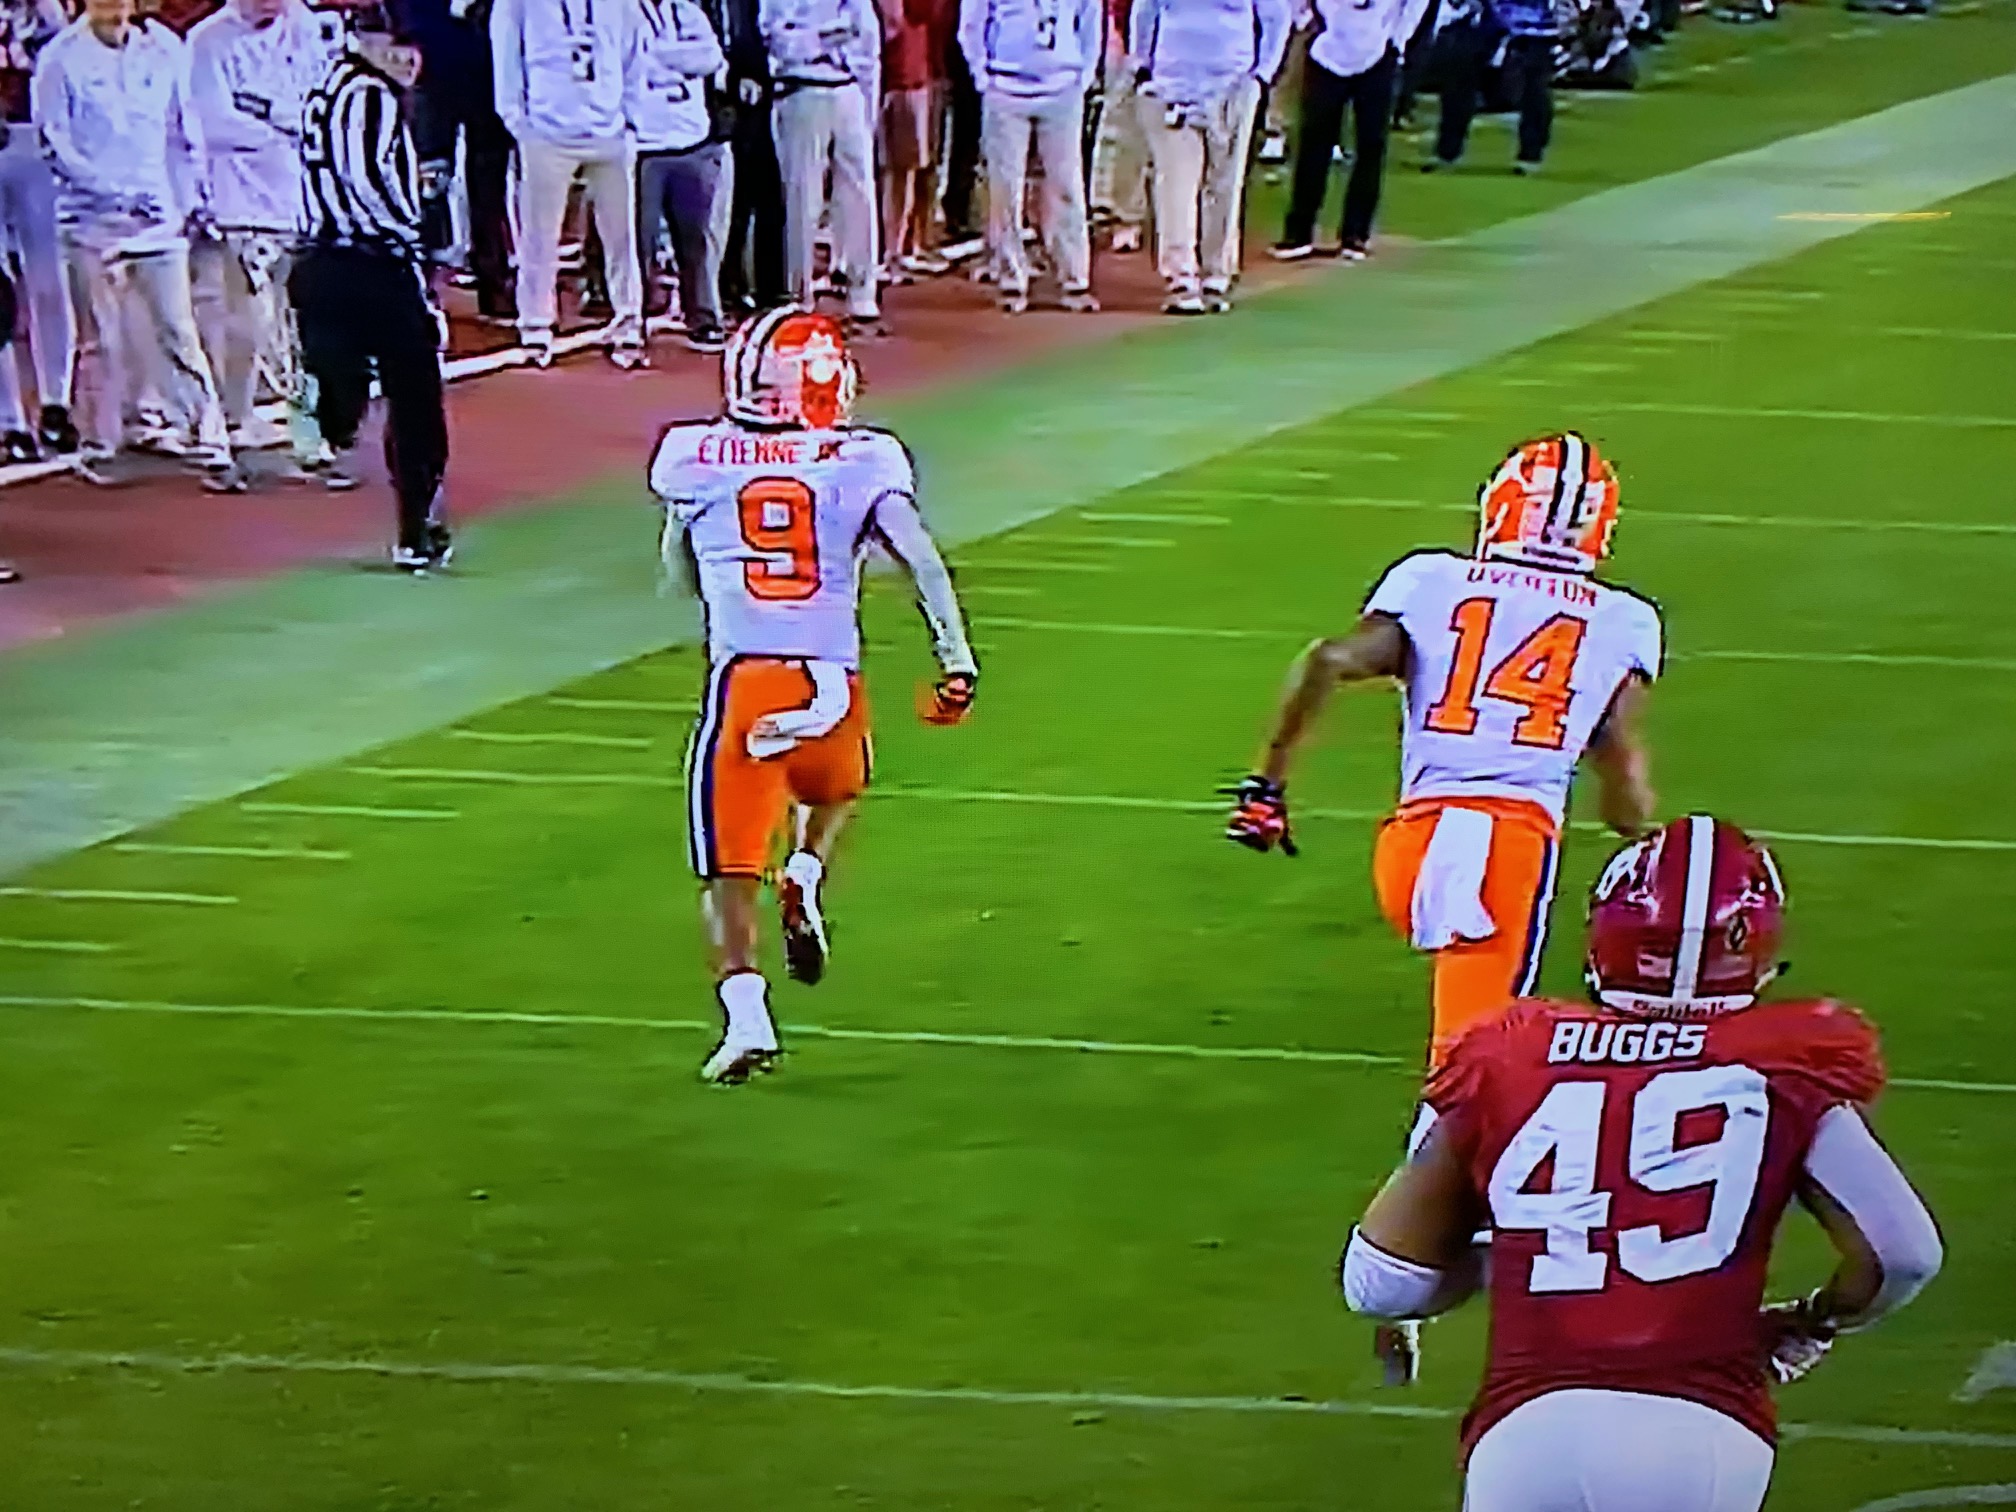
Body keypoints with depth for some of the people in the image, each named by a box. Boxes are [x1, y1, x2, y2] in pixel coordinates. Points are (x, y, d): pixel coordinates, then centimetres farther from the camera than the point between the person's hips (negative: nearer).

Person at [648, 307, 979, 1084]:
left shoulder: (697, 458, 6)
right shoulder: (860, 462, 2)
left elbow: (682, 574, 21)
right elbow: (920, 559, -10)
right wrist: (958, 662, -11)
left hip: (743, 682, -1)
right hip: (833, 686, 1)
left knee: (728, 865, 4)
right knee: (834, 790, 33)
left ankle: (745, 1012, -16)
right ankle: (805, 875, 4)